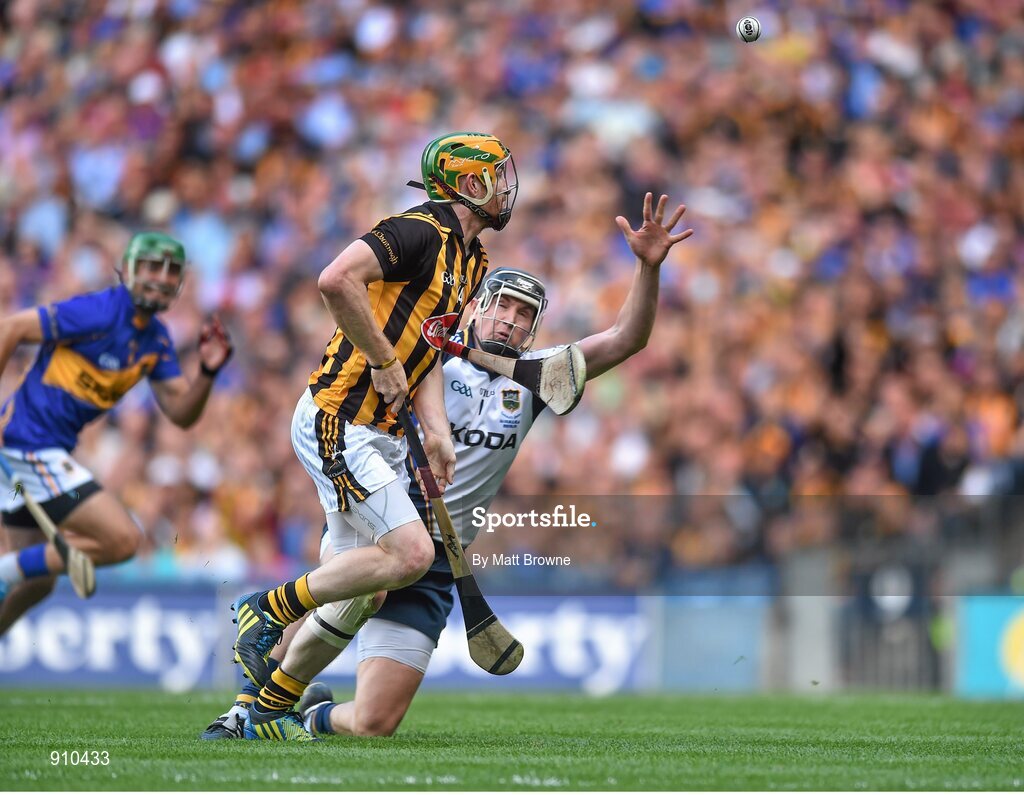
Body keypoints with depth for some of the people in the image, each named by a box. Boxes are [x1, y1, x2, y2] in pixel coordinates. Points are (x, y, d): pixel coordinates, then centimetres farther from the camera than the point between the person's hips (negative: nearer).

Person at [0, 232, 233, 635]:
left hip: (53, 451, 9)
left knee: (36, 583, 17)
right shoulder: (99, 312, -15)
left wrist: (207, 372, -12)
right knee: (122, 539, -14)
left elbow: (181, 413, 7)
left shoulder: (156, 340, 10)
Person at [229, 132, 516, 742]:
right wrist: (383, 361, -19)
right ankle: (267, 610, -3)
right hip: (340, 423, -10)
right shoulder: (421, 232, -14)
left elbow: (427, 349, 12)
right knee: (411, 554, -18)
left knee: (364, 592, 8)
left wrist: (437, 431, -3)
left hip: (383, 435, 10)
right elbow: (337, 280, -27)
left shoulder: (472, 262, 16)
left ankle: (269, 707, 18)